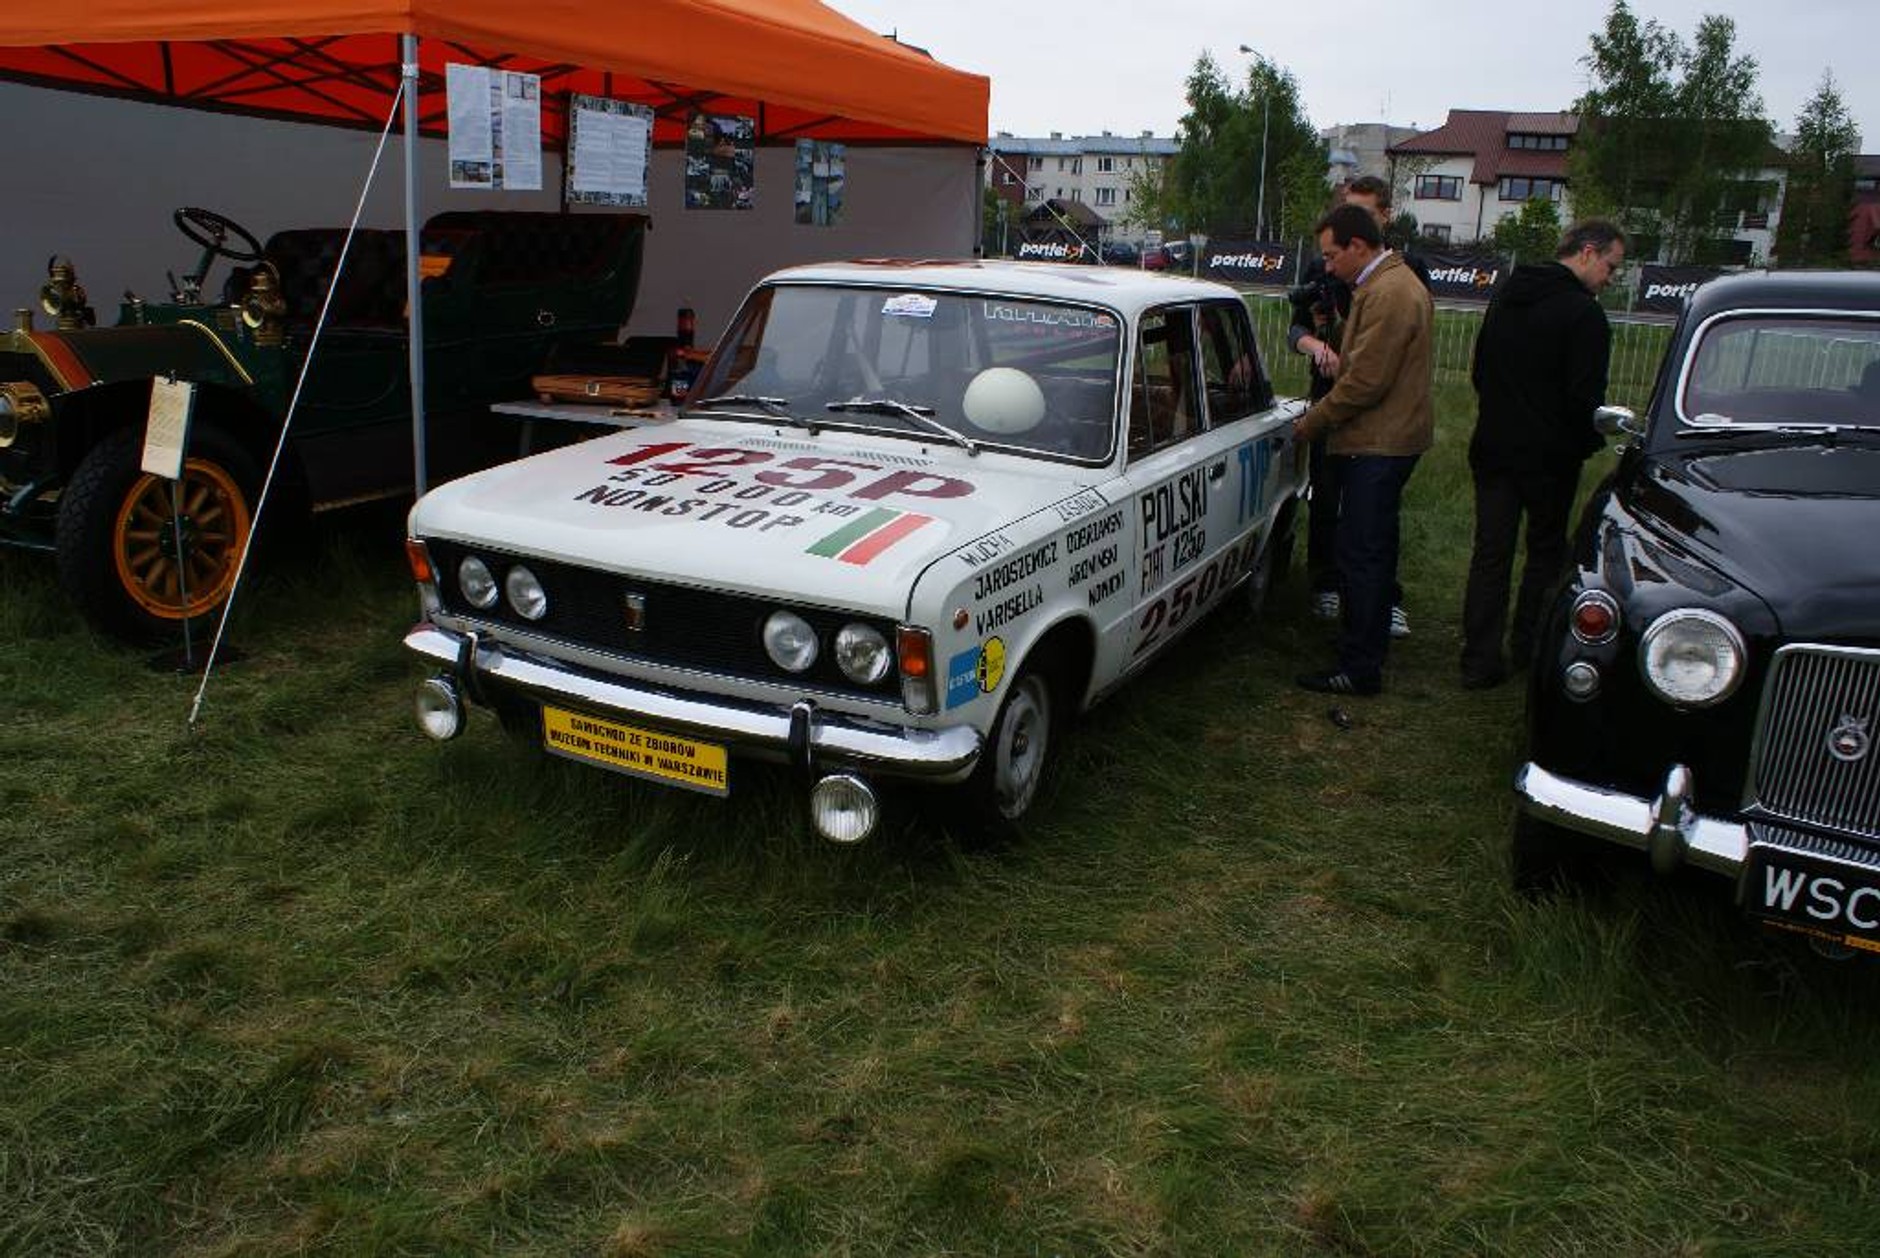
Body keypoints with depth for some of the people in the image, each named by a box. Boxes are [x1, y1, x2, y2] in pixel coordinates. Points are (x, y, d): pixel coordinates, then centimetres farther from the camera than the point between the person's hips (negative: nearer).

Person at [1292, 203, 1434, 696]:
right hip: (1392, 438, 11)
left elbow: (1365, 382, -22)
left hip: (1378, 445, -11)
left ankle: (1359, 669, -1)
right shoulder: (1400, 282, 15)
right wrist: (1322, 410, 13)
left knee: (1362, 555, -6)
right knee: (1374, 550, 19)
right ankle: (1369, 647, 32)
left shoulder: (1386, 294, -19)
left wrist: (1312, 423, -11)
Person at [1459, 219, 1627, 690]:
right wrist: (1592, 441, 0)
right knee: (1547, 550, 13)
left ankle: (1480, 660, 3)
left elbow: (1479, 372, 16)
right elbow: (1585, 397, -17)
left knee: (1490, 553, 5)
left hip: (1492, 448, 6)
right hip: (1550, 455, -5)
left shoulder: (1504, 297, 9)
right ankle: (1529, 647, 22)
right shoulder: (1582, 313, -15)